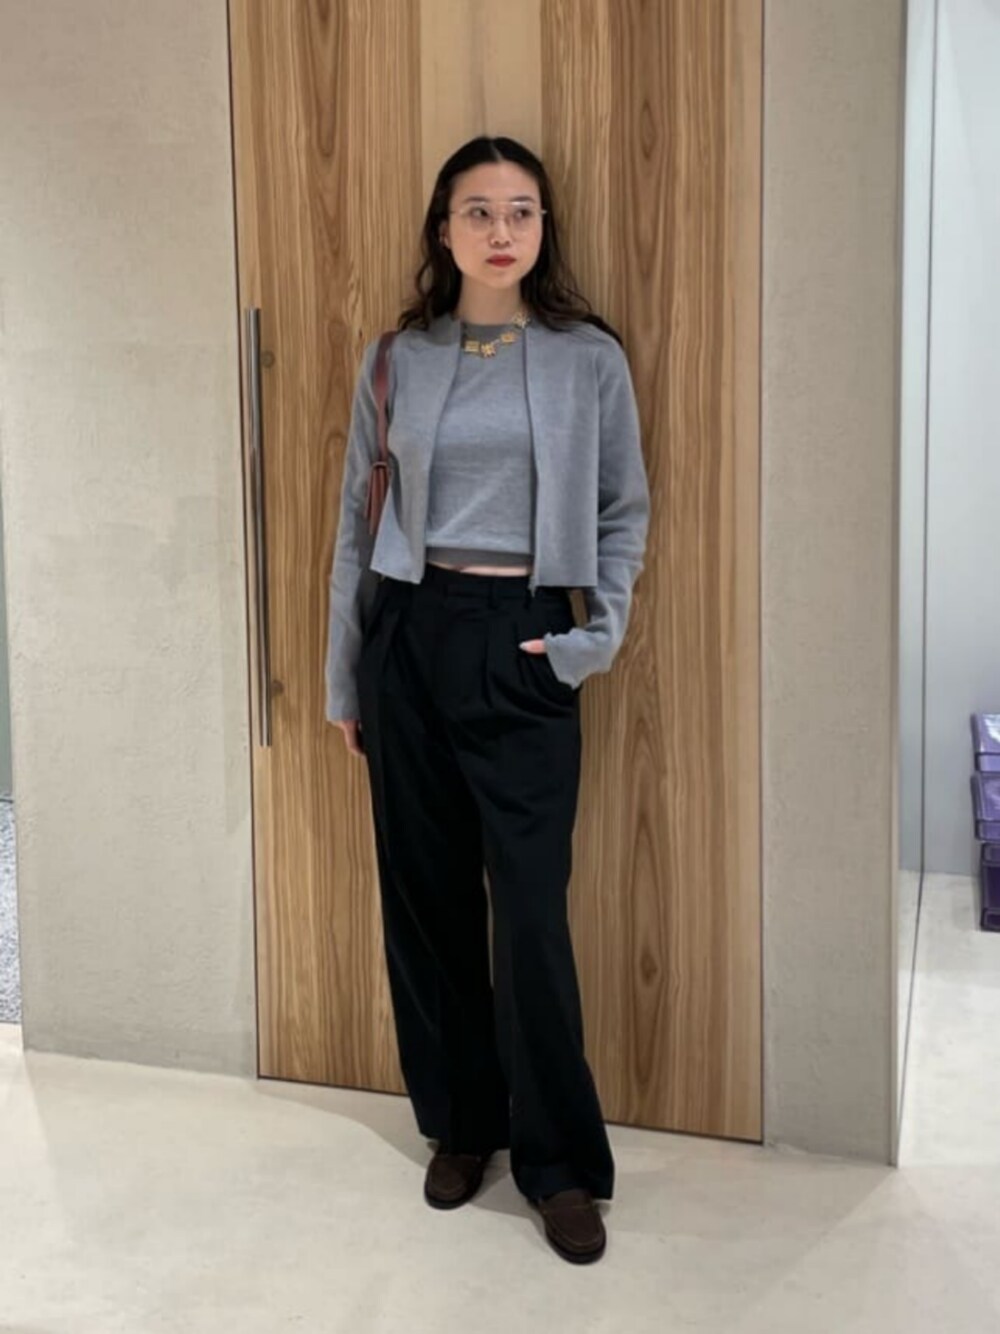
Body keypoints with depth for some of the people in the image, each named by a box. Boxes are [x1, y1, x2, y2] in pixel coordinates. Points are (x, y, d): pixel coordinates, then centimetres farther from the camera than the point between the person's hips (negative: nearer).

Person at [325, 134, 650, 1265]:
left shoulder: (589, 358, 3)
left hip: (523, 645, -2)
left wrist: (599, 632, -3)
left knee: (530, 908, -4)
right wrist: (344, 678, 8)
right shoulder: (395, 360, 7)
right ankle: (461, 1125, 26)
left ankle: (561, 1164, 11)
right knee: (427, 894, 8)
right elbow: (356, 520, 9)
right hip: (410, 633, 2)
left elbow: (625, 511, 9)